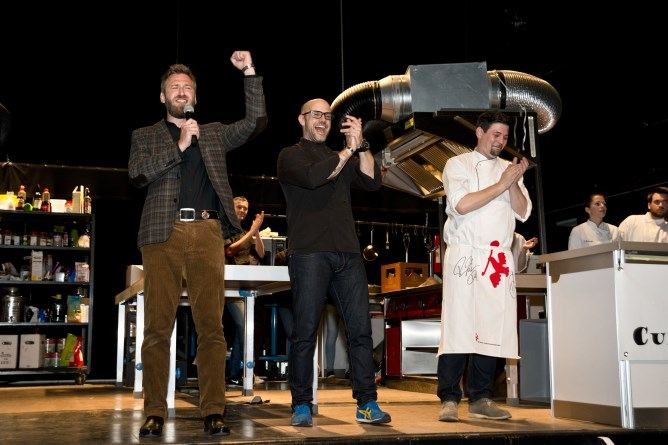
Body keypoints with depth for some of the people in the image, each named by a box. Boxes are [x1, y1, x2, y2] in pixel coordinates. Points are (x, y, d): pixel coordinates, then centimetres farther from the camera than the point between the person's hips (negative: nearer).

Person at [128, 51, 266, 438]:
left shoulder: (214, 133, 23)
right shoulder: (145, 136, 18)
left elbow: (256, 122, 14)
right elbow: (138, 173, 1)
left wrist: (250, 73, 8)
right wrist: (179, 145, -5)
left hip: (207, 232, 1)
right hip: (163, 232, -1)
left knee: (212, 324, -5)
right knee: (159, 325, -4)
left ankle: (214, 411, -4)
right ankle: (155, 412, 0)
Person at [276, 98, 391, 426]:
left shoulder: (344, 158, 23)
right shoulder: (290, 156, 9)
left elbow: (373, 183, 6)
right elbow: (313, 177, -13)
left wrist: (361, 146, -4)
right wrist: (348, 150, -4)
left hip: (348, 254, 4)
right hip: (309, 254, -4)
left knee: (360, 329, 0)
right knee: (305, 331, -3)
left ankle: (367, 403, 4)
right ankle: (301, 405, 5)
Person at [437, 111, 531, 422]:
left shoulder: (509, 169, 19)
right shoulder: (458, 164, 5)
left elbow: (523, 213, 9)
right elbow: (462, 204, -12)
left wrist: (514, 183, -6)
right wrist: (502, 184, -8)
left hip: (499, 258, 5)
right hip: (465, 255, -5)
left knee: (492, 327, 2)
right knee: (458, 326, -8)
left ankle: (480, 399, 8)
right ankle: (449, 400, -5)